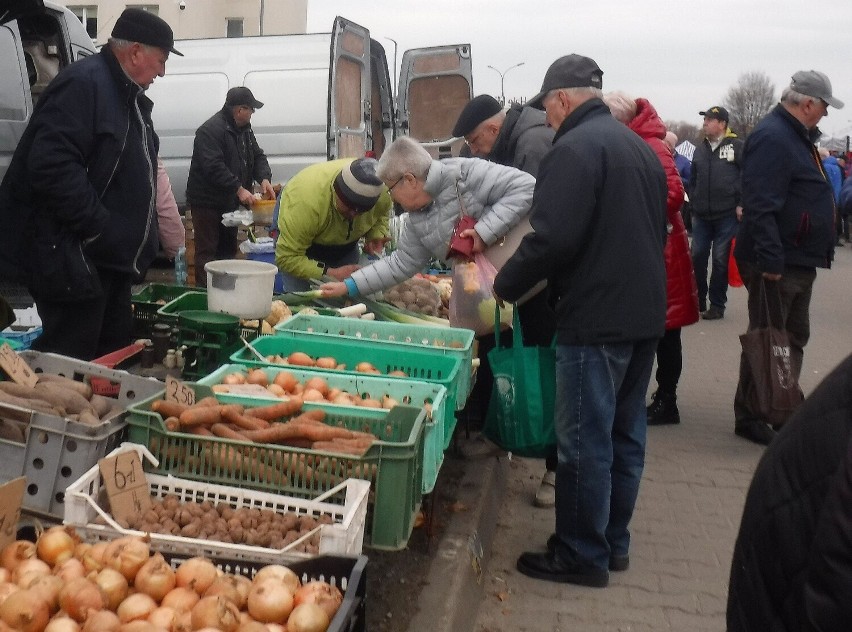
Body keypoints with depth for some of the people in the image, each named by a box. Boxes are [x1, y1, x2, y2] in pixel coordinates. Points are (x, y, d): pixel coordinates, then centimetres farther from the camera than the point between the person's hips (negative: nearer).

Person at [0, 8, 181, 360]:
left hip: (109, 260, 10)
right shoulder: (83, 84, -15)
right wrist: (98, 227, -22)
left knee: (116, 356, 15)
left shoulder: (128, 96, 17)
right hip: (72, 261, -10)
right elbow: (52, 166, -27)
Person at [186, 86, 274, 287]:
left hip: (229, 201, 9)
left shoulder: (244, 128, 11)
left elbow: (257, 156, 14)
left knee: (228, 249, 15)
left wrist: (264, 178, -6)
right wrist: (239, 189, -30)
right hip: (207, 201, -9)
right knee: (207, 251, -7)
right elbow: (213, 166, -27)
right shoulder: (211, 130, -18)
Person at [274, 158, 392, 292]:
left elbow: (382, 214, -1)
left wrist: (376, 234, -22)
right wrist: (331, 274, -45)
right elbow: (287, 257, -36)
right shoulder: (305, 200, -41)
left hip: (344, 246, 4)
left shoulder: (382, 192, -28)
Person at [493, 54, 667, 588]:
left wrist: (505, 286, -8)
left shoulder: (575, 148, -13)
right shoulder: (638, 146, 16)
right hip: (646, 313, 10)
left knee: (586, 440, 1)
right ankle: (614, 542, 29)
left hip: (596, 318, -9)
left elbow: (552, 237, -21)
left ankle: (582, 555, 12)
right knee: (625, 433, 16)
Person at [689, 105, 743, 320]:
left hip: (727, 215, -5)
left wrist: (741, 204, -9)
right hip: (701, 216, 5)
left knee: (720, 260, 2)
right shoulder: (700, 149, 13)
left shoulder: (736, 146, -3)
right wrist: (693, 205, 10)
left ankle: (717, 305, 12)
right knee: (697, 258, 4)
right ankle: (697, 302, 17)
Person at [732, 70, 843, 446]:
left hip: (799, 262, 10)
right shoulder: (772, 138, -18)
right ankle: (749, 418, 9)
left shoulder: (797, 136, 16)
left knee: (794, 339, 17)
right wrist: (770, 260, -29)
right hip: (776, 264, -10)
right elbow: (761, 206, -27)